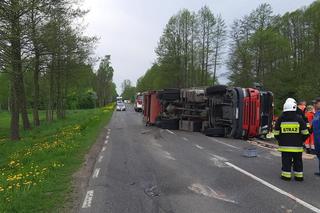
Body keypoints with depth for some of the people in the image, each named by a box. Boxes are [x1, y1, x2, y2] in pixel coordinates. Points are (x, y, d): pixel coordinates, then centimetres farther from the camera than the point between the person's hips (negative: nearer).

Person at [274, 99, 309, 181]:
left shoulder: (280, 119, -3)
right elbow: (305, 133, 0)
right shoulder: (299, 119, -5)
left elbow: (276, 133, 3)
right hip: (297, 146, 0)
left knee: (286, 161, 6)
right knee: (298, 161, 12)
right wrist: (301, 141, 14)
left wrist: (280, 141, 16)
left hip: (285, 146, 0)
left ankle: (286, 175, 9)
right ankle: (299, 176, 19)